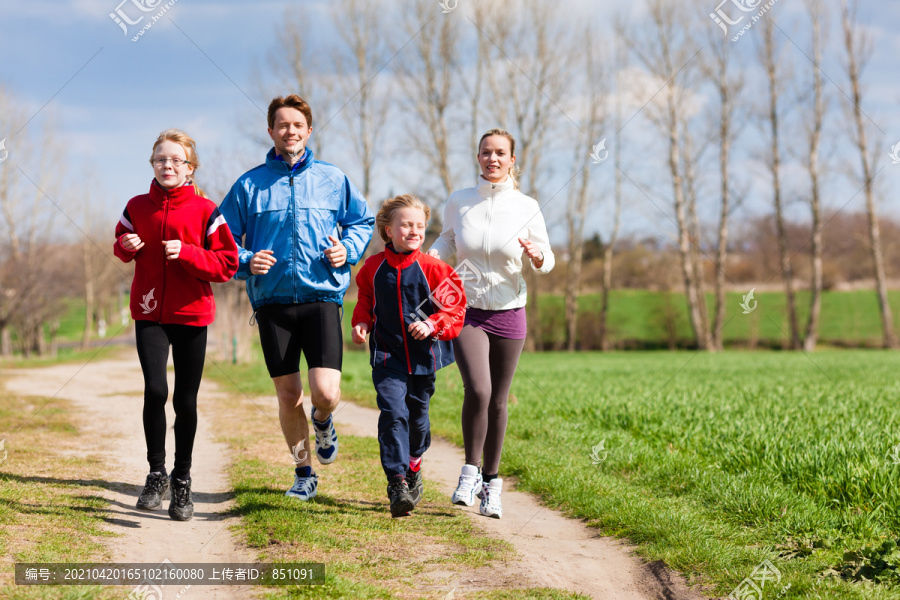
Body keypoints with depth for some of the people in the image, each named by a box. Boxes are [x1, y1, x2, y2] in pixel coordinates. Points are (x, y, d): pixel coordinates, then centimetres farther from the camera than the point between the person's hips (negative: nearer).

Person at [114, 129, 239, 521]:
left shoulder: (205, 211, -4)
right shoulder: (137, 207, 4)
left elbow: (227, 264, -5)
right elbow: (123, 247, 20)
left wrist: (186, 253, -19)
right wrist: (125, 247, -4)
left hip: (191, 314, -1)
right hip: (149, 314, 1)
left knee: (185, 401, 5)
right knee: (155, 390, -14)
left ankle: (182, 481, 20)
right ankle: (156, 474, 2)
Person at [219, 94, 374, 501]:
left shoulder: (332, 179, 8)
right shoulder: (249, 184, 6)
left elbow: (363, 220, 20)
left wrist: (348, 249, 1)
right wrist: (245, 261, -9)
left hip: (322, 298, -1)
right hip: (272, 300, 1)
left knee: (325, 392, -14)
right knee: (288, 397, 5)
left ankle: (322, 421, 23)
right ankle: (303, 473, 24)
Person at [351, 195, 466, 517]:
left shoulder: (433, 269, -7)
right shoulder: (374, 268, 0)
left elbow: (454, 309, -4)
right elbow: (365, 301, 16)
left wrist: (432, 325, -20)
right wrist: (361, 323, -2)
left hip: (423, 356, 1)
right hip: (387, 357, 0)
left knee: (418, 417, 14)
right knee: (392, 413, -16)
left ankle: (413, 468, 41)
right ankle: (397, 482, -18)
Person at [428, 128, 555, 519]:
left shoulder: (526, 208, -2)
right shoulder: (458, 202, 0)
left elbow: (546, 262, 4)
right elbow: (447, 240, 17)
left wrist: (535, 255, -20)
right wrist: (431, 254, -5)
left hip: (508, 312, 1)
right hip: (467, 311, -1)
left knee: (497, 401, 6)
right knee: (477, 390, -20)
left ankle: (491, 482, 23)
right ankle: (470, 470, 1)